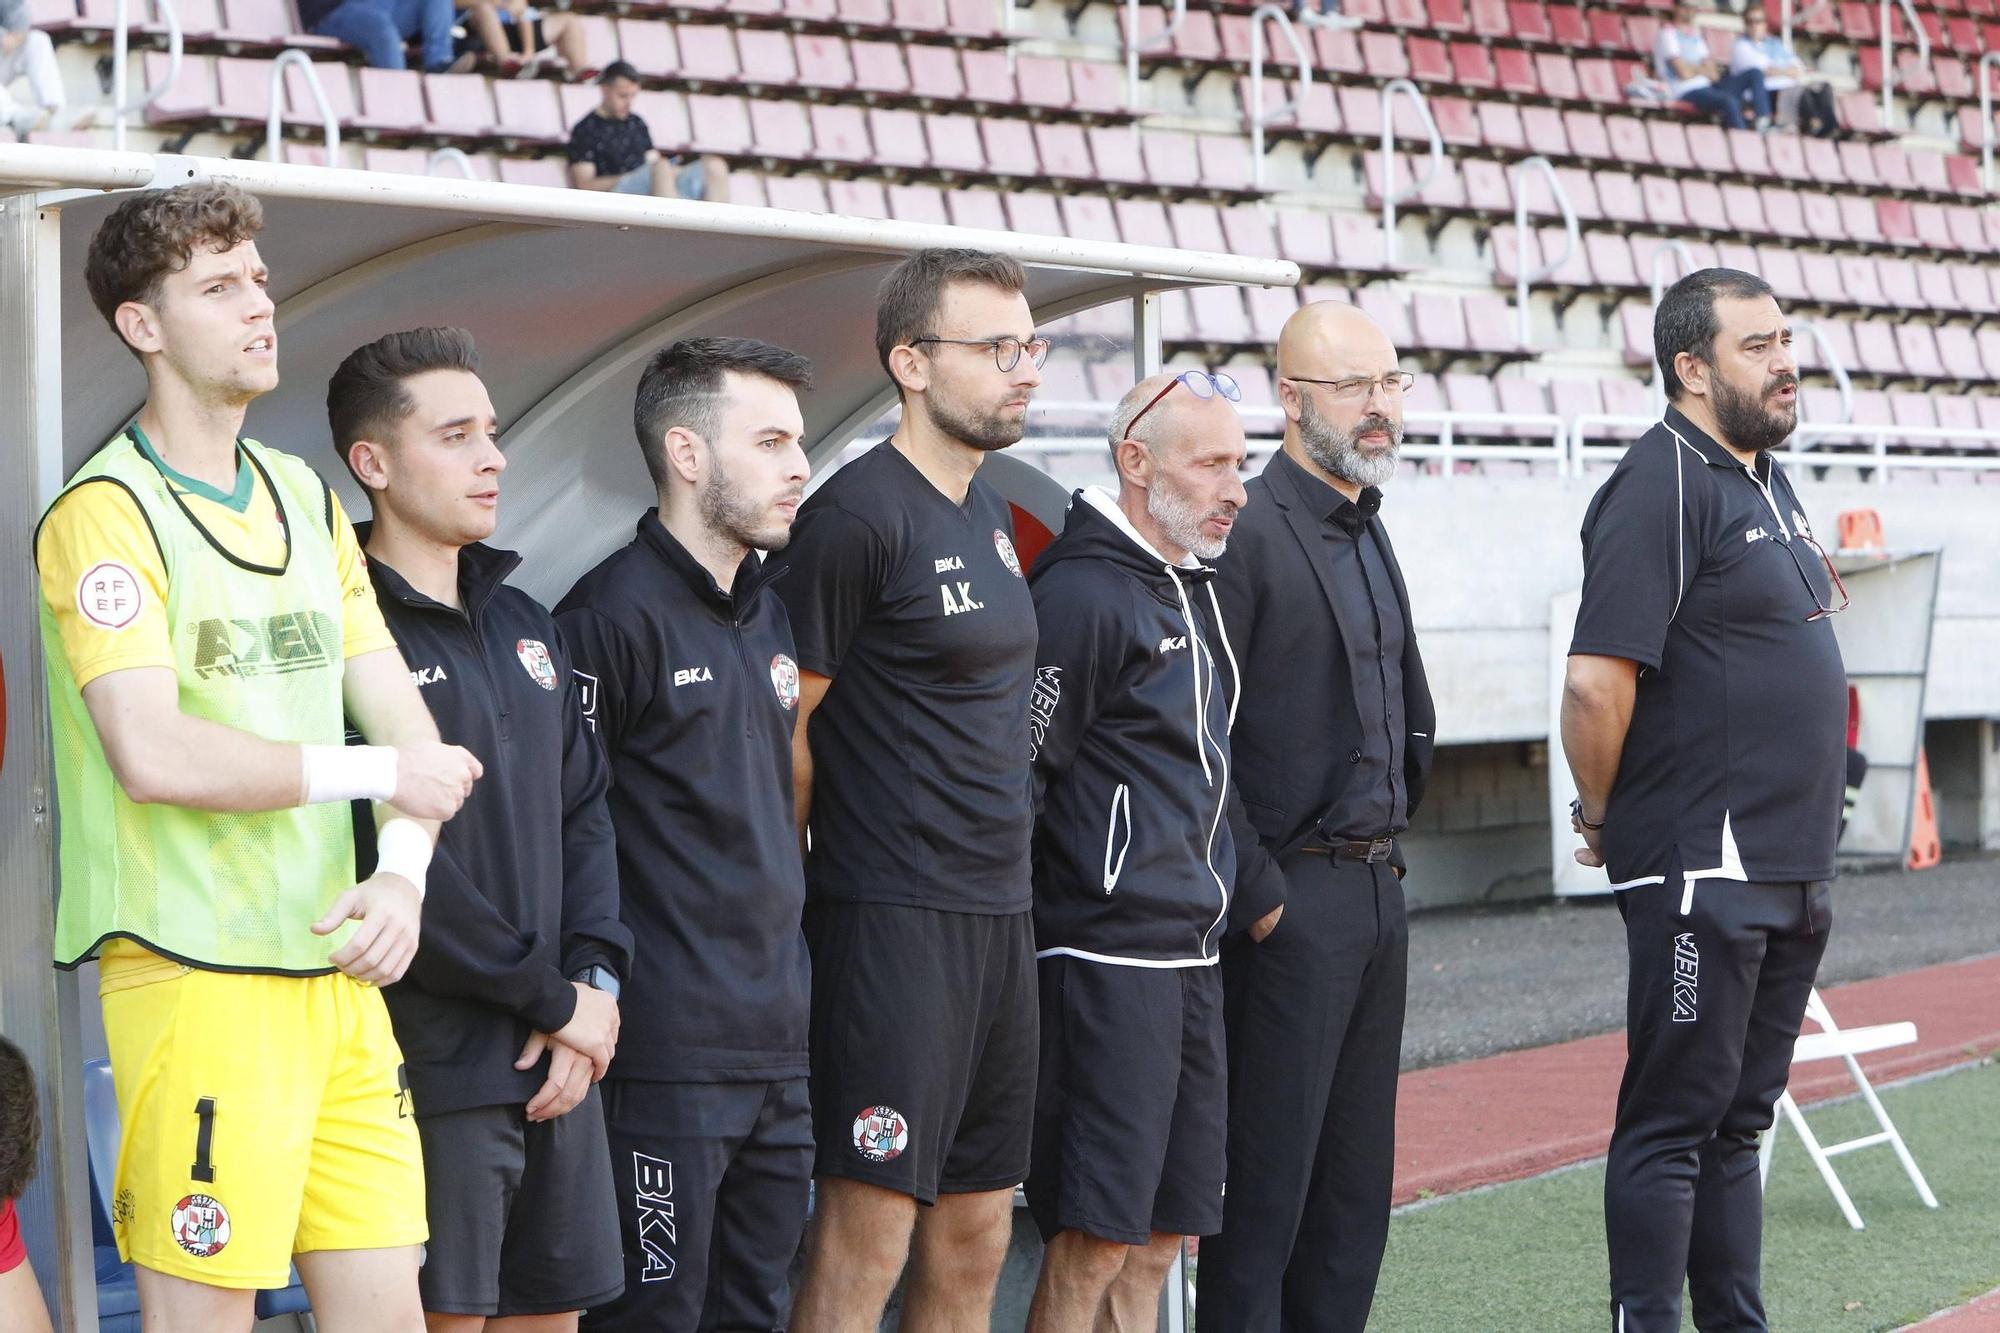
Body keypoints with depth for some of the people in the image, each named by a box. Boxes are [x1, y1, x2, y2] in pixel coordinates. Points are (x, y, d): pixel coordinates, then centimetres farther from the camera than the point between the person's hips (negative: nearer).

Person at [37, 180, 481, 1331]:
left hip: (337, 968, 7)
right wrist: (378, 773, -10)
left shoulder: (306, 499, 17)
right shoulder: (107, 513, -8)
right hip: (193, 971, -7)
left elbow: (405, 720, 15)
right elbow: (155, 755, -20)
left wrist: (402, 873, -5)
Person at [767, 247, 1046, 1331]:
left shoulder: (990, 517, 15)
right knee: (869, 1232, -8)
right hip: (892, 919, -9)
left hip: (1000, 916, 9)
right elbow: (783, 726, -12)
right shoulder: (857, 516, -13)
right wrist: (793, 902, -7)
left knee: (974, 1240, 11)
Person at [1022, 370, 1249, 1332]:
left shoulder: (1193, 587, 17)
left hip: (1192, 960, 9)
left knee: (1163, 1236, 11)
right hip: (1109, 957, -9)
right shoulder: (1084, 593, -13)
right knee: (1095, 1243, -8)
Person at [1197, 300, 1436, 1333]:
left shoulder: (1367, 536, 15)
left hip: (1378, 889, 8)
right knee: (1266, 1180, -4)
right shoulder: (1246, 532, -12)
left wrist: (1389, 841, 16)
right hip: (1293, 899, -8)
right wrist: (1259, 896, -15)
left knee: (1356, 1182, 11)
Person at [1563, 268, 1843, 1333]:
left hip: (1792, 875, 9)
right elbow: (1596, 680, -21)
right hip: (1700, 875, -9)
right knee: (1671, 1126, -4)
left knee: (1738, 1122, 14)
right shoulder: (1662, 485, -14)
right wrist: (1601, 821, -8)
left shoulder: (1767, 481, 16)